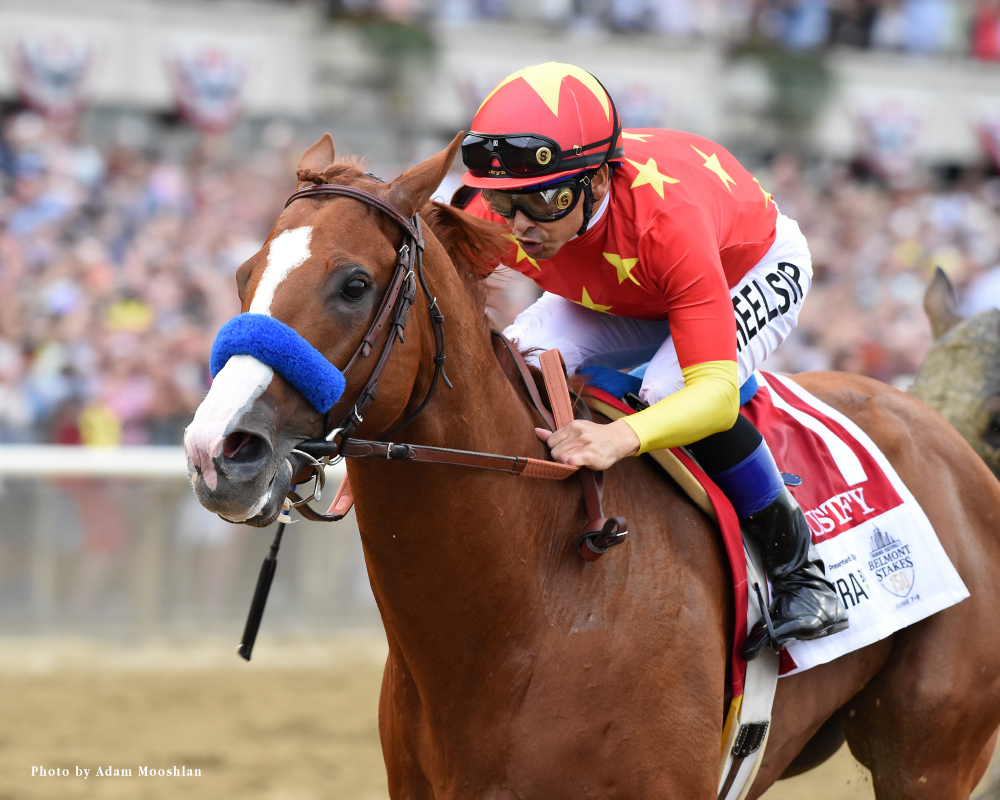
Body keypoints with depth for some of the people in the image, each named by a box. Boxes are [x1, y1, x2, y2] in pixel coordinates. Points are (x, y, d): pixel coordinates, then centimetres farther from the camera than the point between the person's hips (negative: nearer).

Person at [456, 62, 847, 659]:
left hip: (756, 269, -5)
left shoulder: (666, 215, -45)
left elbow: (715, 391, -49)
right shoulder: (493, 214, -32)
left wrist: (620, 439, -69)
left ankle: (796, 560, -15)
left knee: (672, 389, -35)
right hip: (620, 293, 5)